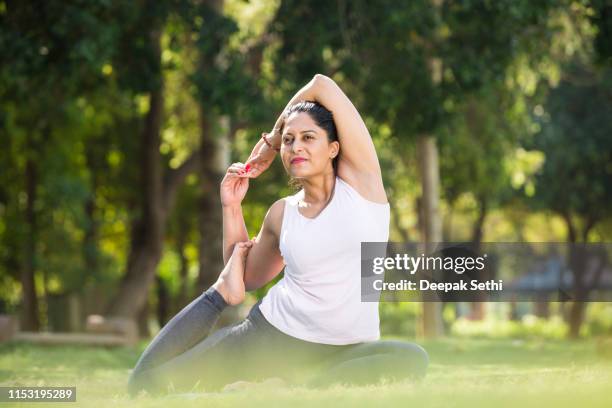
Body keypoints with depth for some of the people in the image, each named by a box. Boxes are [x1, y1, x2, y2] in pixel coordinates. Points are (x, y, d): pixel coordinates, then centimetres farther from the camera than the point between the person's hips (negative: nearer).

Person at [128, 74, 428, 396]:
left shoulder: (359, 178, -1)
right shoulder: (282, 213, 7)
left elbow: (322, 85, -5)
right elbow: (246, 279, 22)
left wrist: (268, 145, 8)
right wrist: (232, 208, 12)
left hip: (343, 351, -2)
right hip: (272, 334, 2)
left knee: (412, 359, -37)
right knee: (147, 382, -9)